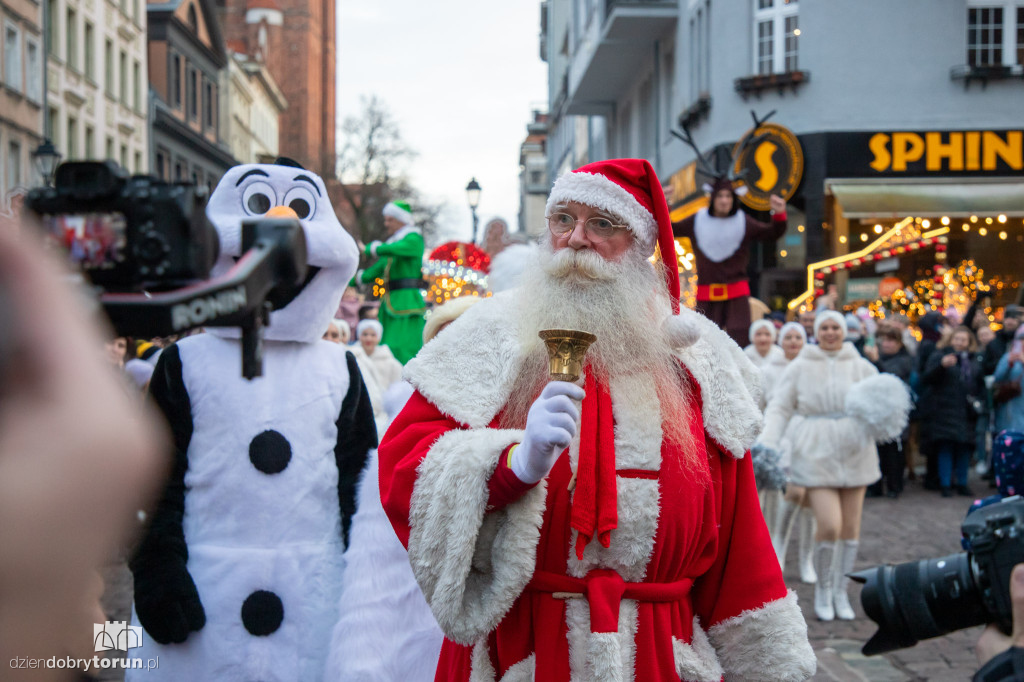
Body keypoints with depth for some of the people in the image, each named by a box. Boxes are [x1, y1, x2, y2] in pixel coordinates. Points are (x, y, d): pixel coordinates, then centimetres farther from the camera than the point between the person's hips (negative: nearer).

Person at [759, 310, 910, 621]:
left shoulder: (860, 367, 7)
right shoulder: (800, 367, 2)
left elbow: (884, 399, 12)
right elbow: (779, 408, 3)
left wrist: (881, 416, -12)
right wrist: (767, 444, -11)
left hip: (853, 453, 3)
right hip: (816, 455, -3)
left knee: (851, 527, 6)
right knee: (829, 526, -14)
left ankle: (841, 592, 22)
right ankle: (822, 589, 10)